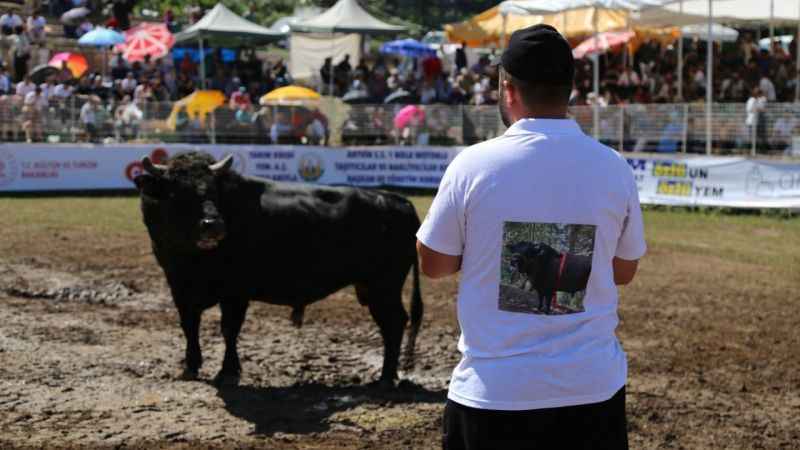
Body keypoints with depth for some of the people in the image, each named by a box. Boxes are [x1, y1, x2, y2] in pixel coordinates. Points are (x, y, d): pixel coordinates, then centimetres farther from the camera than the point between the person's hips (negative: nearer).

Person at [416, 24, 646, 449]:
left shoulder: (473, 163, -10)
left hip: (492, 393, -2)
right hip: (592, 389, 2)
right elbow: (624, 271, 10)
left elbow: (433, 264, 2)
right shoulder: (614, 168, -3)